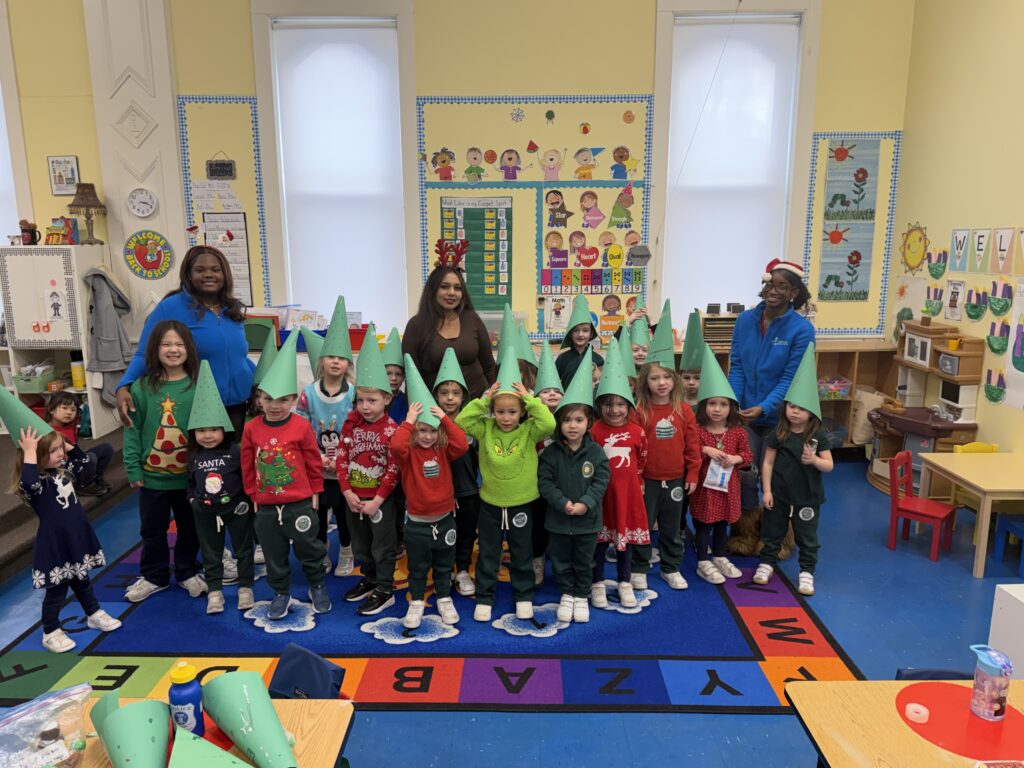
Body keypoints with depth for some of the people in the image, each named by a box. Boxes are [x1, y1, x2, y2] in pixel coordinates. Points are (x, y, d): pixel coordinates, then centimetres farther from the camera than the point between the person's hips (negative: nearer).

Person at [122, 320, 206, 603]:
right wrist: (133, 468, -5)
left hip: (190, 474, -1)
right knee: (153, 529, 16)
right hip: (152, 475, 1)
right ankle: (154, 576, 34)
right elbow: (132, 430, -3)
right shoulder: (142, 387, -6)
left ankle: (187, 573, 35)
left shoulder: (199, 385, -9)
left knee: (190, 527, 16)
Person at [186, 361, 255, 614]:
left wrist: (246, 499, -10)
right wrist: (192, 498, 2)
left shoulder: (235, 451, -15)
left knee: (243, 549, 10)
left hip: (236, 509, -3)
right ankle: (214, 590, 27)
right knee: (211, 553, 14)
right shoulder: (194, 456, -4)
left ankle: (245, 587, 25)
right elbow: (190, 481, 11)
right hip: (206, 513, 3)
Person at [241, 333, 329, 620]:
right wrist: (253, 494, 10)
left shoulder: (301, 426, -11)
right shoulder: (251, 428, -3)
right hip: (266, 507, 3)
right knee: (274, 555, 15)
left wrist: (315, 492, 4)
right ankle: (281, 593, 33)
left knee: (309, 549, 10)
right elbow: (247, 464, 6)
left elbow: (314, 461, -2)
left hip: (300, 504, -2)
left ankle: (317, 587, 31)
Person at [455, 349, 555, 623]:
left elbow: (549, 424, -28)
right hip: (490, 503, 1)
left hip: (520, 504, -1)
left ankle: (524, 597, 33)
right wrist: (484, 399, -19)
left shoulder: (529, 431, -11)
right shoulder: (485, 429, -6)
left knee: (522, 555, 15)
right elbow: (461, 421, -16)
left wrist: (530, 399, -24)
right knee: (488, 555, 14)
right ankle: (484, 598, 29)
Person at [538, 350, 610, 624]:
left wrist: (585, 503, -20)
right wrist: (563, 503, -20)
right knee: (561, 560, 14)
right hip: (558, 518, 1)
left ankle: (581, 596, 32)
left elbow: (601, 482, -9)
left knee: (584, 562, 14)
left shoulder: (596, 452, -8)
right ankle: (566, 594, 34)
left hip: (587, 520, 0)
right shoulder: (551, 452, -8)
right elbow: (544, 482, -10)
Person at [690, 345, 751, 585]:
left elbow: (747, 455, 4)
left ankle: (719, 557, 34)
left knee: (722, 523, 18)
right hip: (705, 486, -4)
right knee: (703, 525, 5)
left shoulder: (738, 432, -1)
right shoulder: (698, 431, -10)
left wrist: (736, 458, -16)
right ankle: (703, 563, 15)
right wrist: (705, 450, -25)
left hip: (728, 486, 4)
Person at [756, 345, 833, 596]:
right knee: (772, 531, 15)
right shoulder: (778, 434, -7)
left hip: (807, 496, 0)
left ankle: (807, 571, 25)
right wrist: (766, 490, -9)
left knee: (807, 537, 10)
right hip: (779, 493, 1)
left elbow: (829, 466, -7)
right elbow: (768, 463, -4)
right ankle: (767, 563, 32)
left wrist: (813, 460, -29)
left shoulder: (819, 436, -8)